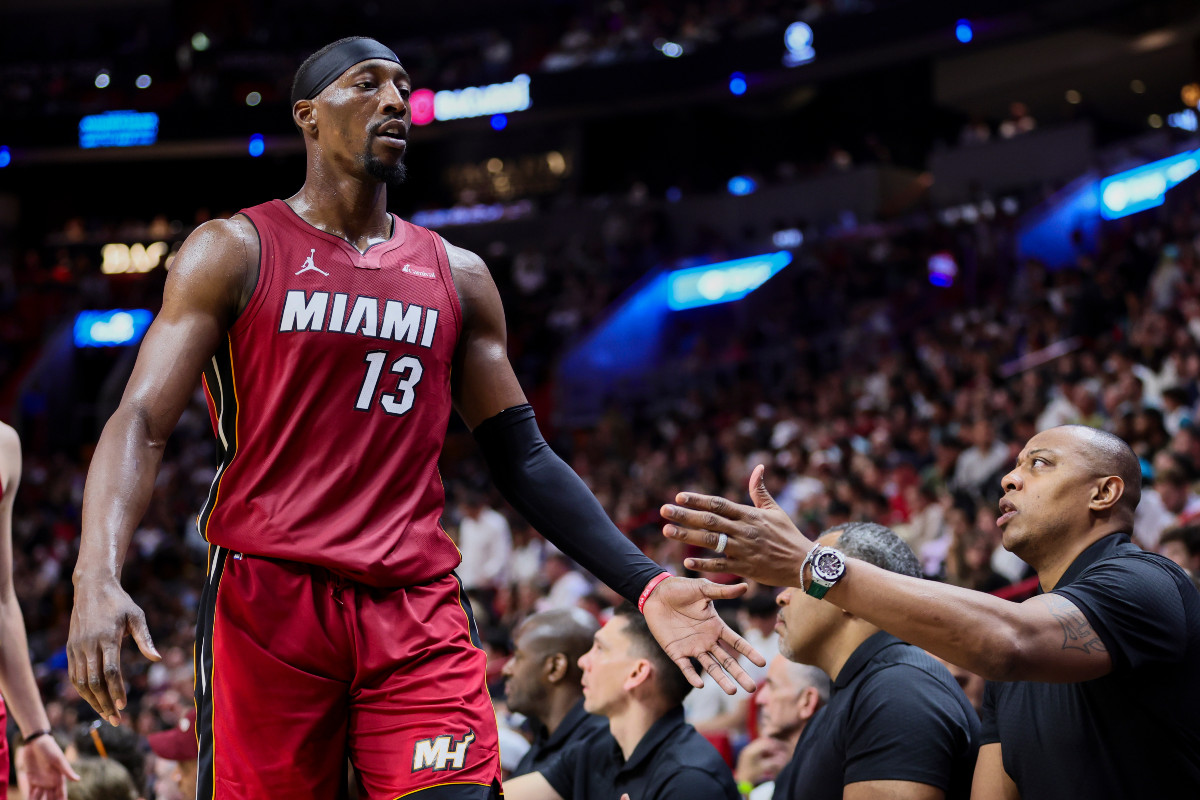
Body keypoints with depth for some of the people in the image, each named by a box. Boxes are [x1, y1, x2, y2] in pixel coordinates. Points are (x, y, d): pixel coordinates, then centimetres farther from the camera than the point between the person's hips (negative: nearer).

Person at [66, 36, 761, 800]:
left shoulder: (458, 276, 15)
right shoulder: (235, 251, 4)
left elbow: (524, 459, 16)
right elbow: (142, 423, -6)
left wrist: (645, 585, 4)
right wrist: (99, 579, -24)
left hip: (418, 611, 3)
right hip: (268, 600, -3)